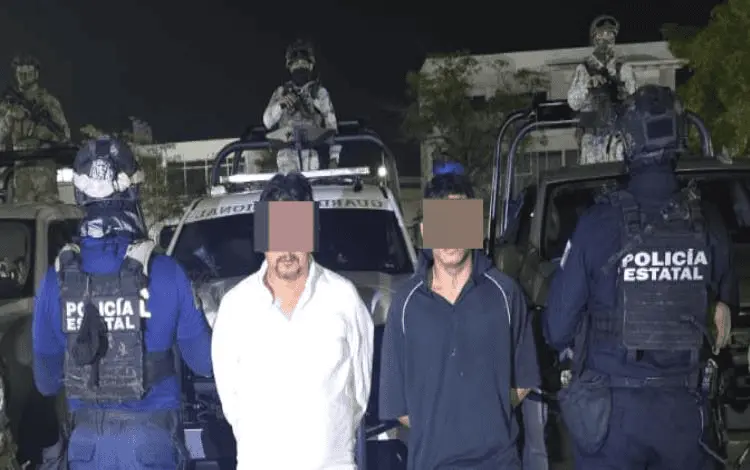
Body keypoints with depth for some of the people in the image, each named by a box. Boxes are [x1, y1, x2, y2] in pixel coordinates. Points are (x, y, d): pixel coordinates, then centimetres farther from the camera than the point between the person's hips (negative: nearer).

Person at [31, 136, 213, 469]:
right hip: (151, 435, -2)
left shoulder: (56, 279, -7)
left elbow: (46, 379, 4)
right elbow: (204, 360, -4)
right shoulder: (166, 273, -14)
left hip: (86, 438, 2)